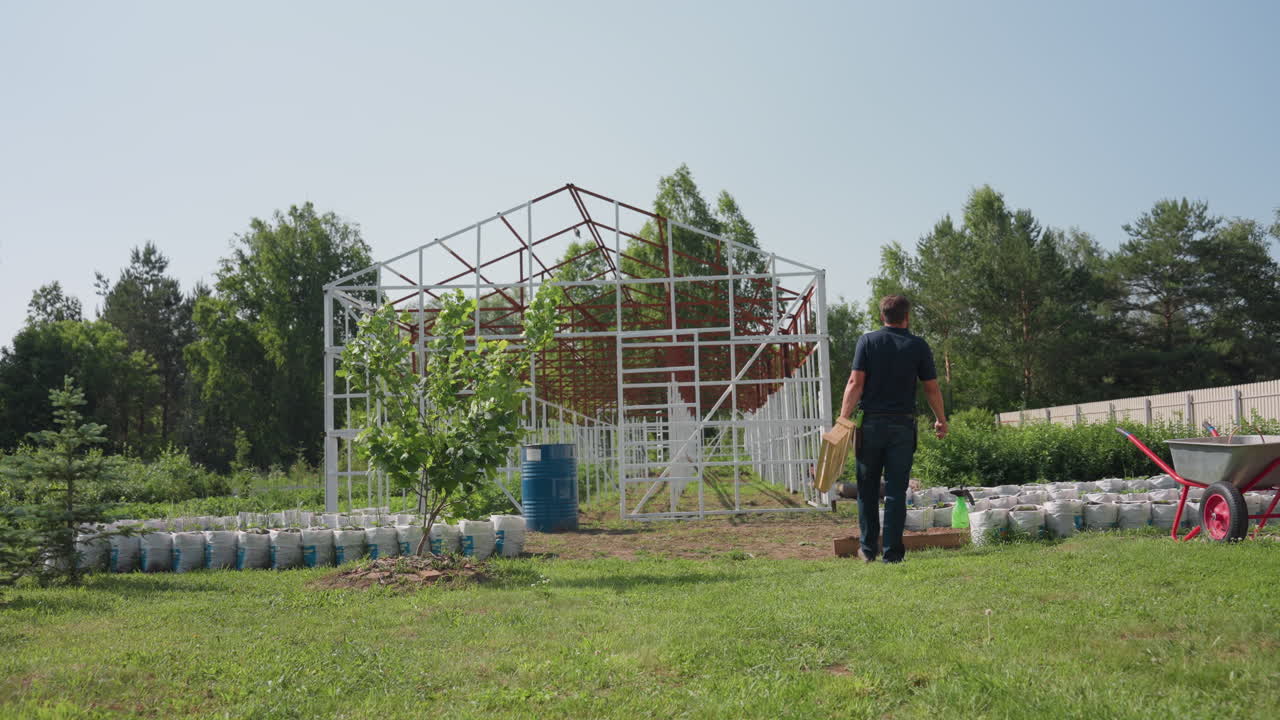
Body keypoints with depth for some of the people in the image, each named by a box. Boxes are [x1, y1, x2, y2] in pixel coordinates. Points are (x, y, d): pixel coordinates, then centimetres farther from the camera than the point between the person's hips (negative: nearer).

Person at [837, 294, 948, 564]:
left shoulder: (867, 341, 0)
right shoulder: (918, 346, 2)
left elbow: (855, 383, -7)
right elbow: (932, 388, 5)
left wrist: (844, 420, -7)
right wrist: (941, 420, 19)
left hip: (871, 423, 0)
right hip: (903, 425, 0)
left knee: (867, 488, 11)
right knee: (896, 490, 3)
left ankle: (868, 549, 17)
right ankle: (892, 552, 3)